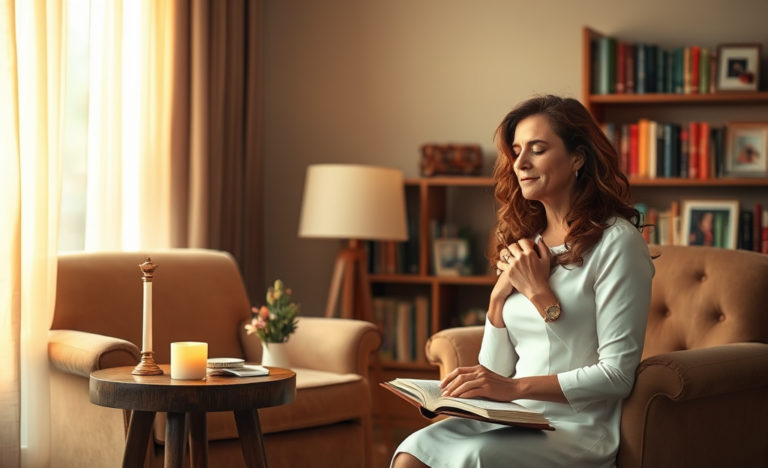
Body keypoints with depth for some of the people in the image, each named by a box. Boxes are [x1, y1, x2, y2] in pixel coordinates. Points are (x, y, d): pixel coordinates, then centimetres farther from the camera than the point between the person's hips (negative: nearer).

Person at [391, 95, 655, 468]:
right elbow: (494, 371, 13)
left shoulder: (616, 241, -6)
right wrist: (500, 293, -2)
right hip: (516, 422, 6)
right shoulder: (525, 242, 15)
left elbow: (618, 374, -13)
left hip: (580, 432, -6)